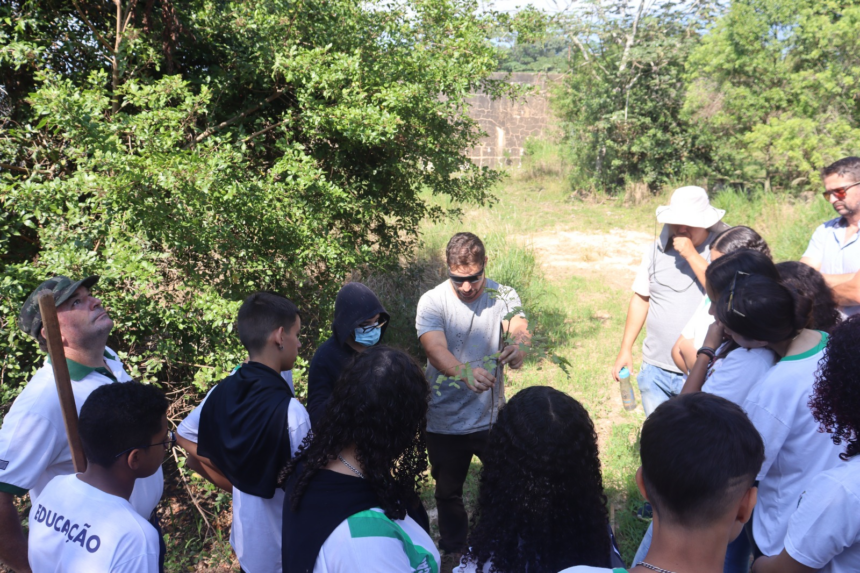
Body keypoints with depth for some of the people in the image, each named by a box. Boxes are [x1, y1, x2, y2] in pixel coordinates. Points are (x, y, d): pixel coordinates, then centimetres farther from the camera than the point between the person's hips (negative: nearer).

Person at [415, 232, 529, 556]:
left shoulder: (504, 297, -8)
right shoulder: (432, 302, -14)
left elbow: (519, 330, -26)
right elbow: (435, 349, -28)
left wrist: (517, 346, -51)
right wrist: (464, 371, -50)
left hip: (491, 417, 0)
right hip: (445, 422, 0)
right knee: (448, 493, 19)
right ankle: (456, 552, 45)